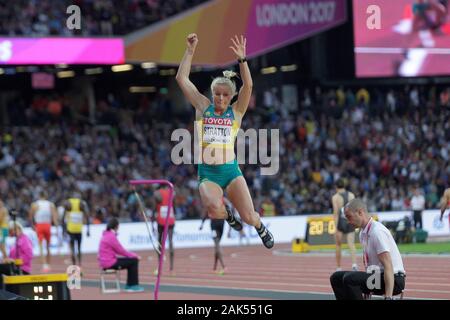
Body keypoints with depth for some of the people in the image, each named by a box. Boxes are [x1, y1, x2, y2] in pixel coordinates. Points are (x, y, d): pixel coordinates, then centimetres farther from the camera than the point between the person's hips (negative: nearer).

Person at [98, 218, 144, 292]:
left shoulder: (106, 235, 14)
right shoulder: (111, 237, -18)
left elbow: (118, 250, 16)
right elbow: (121, 251, -15)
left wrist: (133, 255, 10)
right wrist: (135, 255, -3)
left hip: (105, 262, 10)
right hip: (110, 263, -10)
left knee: (131, 261, 18)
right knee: (134, 261, -6)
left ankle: (129, 285, 20)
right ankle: (134, 286, 1)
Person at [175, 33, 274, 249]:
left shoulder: (236, 112, 4)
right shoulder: (203, 107, 6)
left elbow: (248, 85, -11)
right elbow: (181, 79, 1)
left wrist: (242, 59, -23)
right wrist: (190, 51, -5)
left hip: (231, 170, 1)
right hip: (207, 173, -1)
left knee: (249, 217, -7)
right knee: (214, 209, -30)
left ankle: (260, 227, 33)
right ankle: (227, 215, 10)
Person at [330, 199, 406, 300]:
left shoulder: (377, 231, -19)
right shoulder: (363, 233, 11)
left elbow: (388, 266, -26)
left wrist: (388, 297, -32)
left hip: (393, 280, -10)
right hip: (377, 276, 10)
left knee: (349, 278, -27)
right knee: (337, 277, 6)